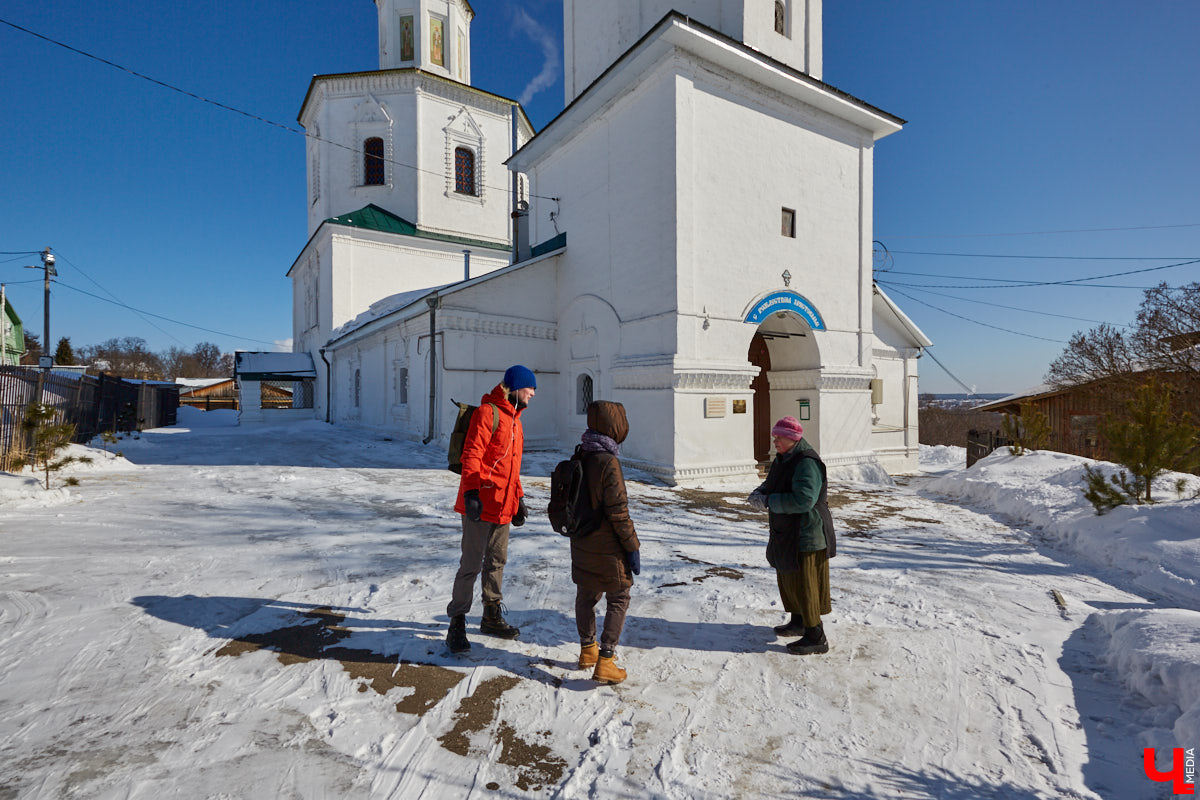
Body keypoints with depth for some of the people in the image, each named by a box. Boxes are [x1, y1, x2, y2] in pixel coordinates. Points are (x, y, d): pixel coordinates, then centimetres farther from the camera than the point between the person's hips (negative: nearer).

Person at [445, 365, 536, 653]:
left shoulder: (514, 419, 19)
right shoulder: (488, 412, -9)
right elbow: (471, 454, -17)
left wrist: (518, 498, 23)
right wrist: (471, 492, -25)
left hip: (503, 507, 9)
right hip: (480, 505, -9)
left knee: (496, 562, 16)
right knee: (471, 565, -2)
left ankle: (492, 617, 29)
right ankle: (457, 624, 11)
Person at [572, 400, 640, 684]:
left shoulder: (580, 457, 2)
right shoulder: (608, 462, -23)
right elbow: (618, 512, -22)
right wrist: (633, 547, -12)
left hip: (582, 544, 8)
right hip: (608, 548, -8)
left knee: (586, 596, 20)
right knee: (618, 600, 7)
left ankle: (587, 650, 36)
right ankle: (605, 661, 9)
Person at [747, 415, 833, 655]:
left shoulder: (806, 463, -24)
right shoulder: (783, 459, 7)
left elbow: (803, 500, -32)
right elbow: (771, 485, 18)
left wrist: (769, 501, -26)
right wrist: (759, 493, -4)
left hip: (805, 534, -10)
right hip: (786, 532, 10)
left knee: (803, 582, -1)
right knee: (787, 577, 21)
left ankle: (816, 637, 13)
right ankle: (798, 622, 40)